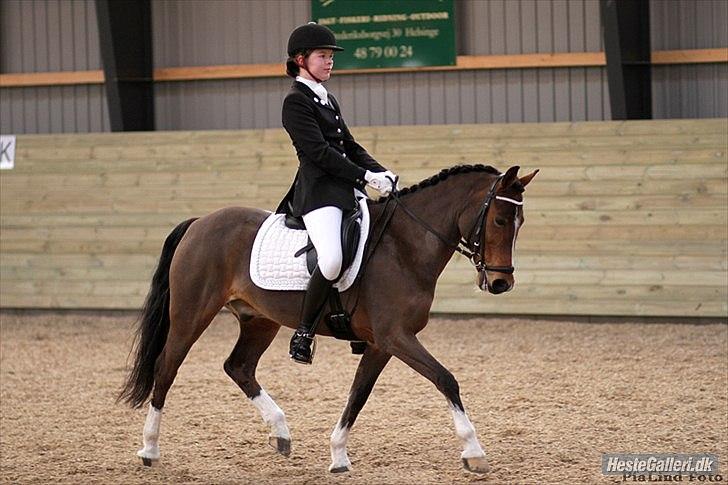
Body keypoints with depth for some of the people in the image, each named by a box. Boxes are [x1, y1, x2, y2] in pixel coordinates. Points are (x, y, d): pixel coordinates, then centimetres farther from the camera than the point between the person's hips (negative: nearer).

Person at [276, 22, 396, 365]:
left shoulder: (328, 101, 22)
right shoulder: (296, 102, -5)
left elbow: (351, 146, 21)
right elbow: (319, 151, -14)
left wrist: (381, 173, 4)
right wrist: (366, 177, -16)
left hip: (347, 189, 10)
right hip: (318, 192, -10)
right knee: (332, 260, -30)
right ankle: (303, 333, -16)